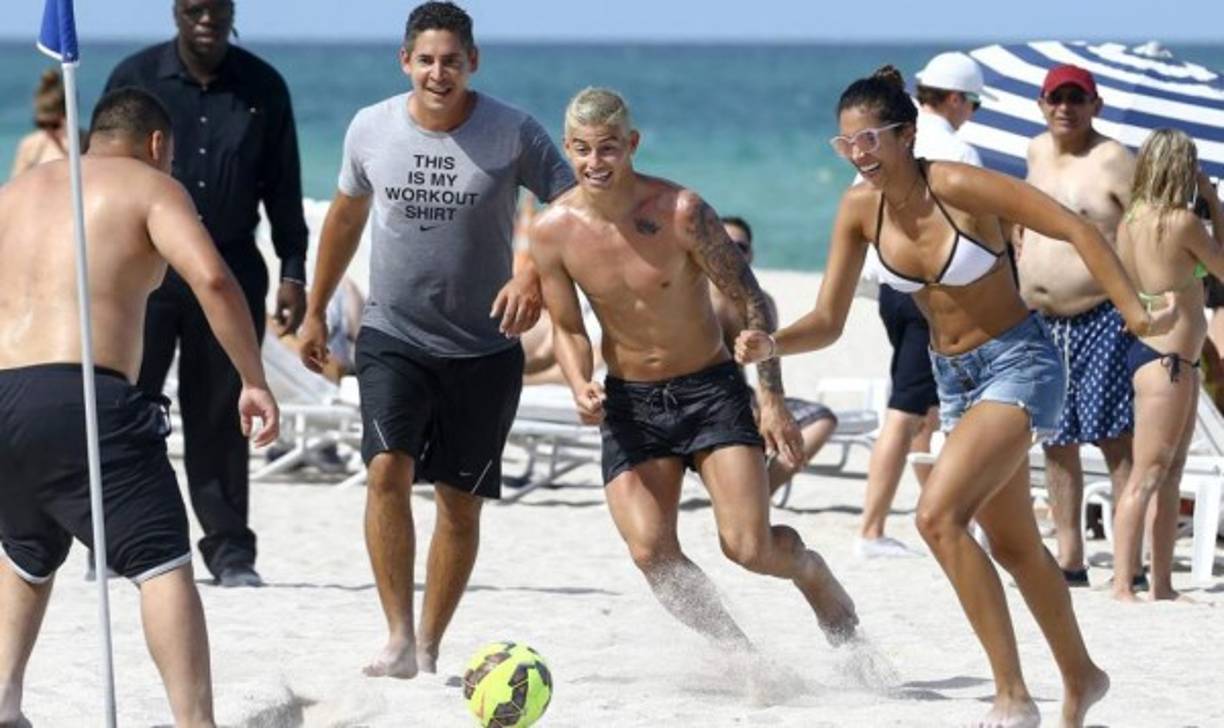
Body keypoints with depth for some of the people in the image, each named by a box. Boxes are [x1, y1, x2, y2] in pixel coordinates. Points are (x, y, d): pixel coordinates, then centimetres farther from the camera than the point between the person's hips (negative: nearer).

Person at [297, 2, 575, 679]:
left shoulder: (514, 134, -11)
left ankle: (429, 645, 18)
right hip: (393, 336, 0)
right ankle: (397, 636, -20)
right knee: (387, 470, -20)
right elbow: (346, 215, 14)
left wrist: (534, 274, -25)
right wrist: (315, 311, 20)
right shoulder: (370, 129, -2)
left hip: (484, 348, 0)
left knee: (461, 501, 5)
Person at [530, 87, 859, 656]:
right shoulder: (553, 231, -8)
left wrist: (772, 401, -14)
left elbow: (751, 301, -10)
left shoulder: (679, 210, -18)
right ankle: (736, 652, 7)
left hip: (710, 389, -3)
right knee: (651, 553, -13)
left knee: (748, 548, -13)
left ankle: (810, 571, 23)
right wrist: (580, 386, -17)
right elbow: (568, 330, 5)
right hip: (629, 401, 3)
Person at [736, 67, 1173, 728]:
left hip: (1019, 364, -7)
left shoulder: (959, 187, -24)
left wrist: (1133, 316, -21)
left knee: (938, 515, -25)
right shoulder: (860, 209, -6)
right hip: (954, 376, 7)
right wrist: (771, 346, -23)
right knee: (1012, 546, 20)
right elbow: (828, 321, -3)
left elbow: (1077, 230, -20)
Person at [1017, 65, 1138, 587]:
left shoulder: (1112, 161, -9)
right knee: (1056, 443, 10)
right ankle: (1069, 562, 17)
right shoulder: (1037, 153, 13)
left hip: (1101, 321, -7)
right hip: (1040, 322, 7)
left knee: (1115, 440, -9)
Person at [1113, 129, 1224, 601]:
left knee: (1170, 474, 13)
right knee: (1148, 474, -10)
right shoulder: (1182, 222, -14)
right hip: (1166, 357, -9)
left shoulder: (1132, 220, 8)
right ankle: (1122, 585, -12)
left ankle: (1163, 584, 16)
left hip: (1162, 355, 9)